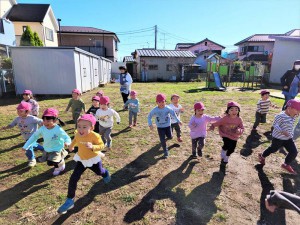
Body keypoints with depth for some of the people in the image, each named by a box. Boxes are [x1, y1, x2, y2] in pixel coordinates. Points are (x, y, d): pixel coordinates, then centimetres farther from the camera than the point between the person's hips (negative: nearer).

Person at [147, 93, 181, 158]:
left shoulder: (168, 109, -15)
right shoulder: (154, 110, -18)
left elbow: (173, 114, 1)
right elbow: (149, 116, -6)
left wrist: (178, 121, 6)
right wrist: (150, 124, -16)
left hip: (167, 126, 1)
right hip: (160, 127, -1)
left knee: (170, 137, 9)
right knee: (162, 140, -1)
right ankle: (166, 151, 18)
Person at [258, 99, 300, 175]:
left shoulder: (293, 116, 1)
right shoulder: (281, 116, -24)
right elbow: (275, 125, -25)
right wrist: (282, 131, -38)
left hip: (288, 138, 7)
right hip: (278, 138, -7)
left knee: (294, 152, 4)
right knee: (273, 149, 11)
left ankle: (286, 165, 24)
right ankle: (262, 156, 38)